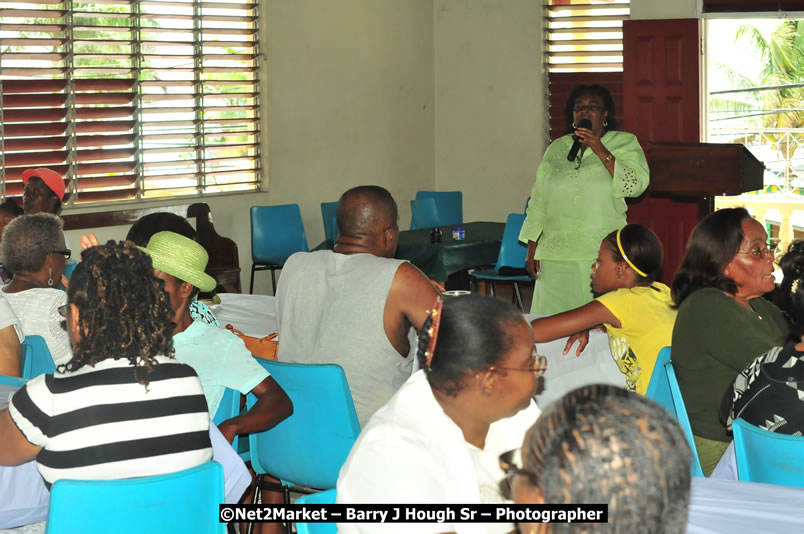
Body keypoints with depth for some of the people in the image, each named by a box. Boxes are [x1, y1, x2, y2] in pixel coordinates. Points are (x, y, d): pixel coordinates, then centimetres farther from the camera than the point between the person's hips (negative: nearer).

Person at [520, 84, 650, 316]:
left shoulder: (624, 144, 6)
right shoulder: (557, 149, 14)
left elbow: (635, 185, -11)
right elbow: (538, 202, 16)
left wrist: (599, 150, -14)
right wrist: (531, 250, 10)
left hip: (603, 253, -3)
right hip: (556, 255, 3)